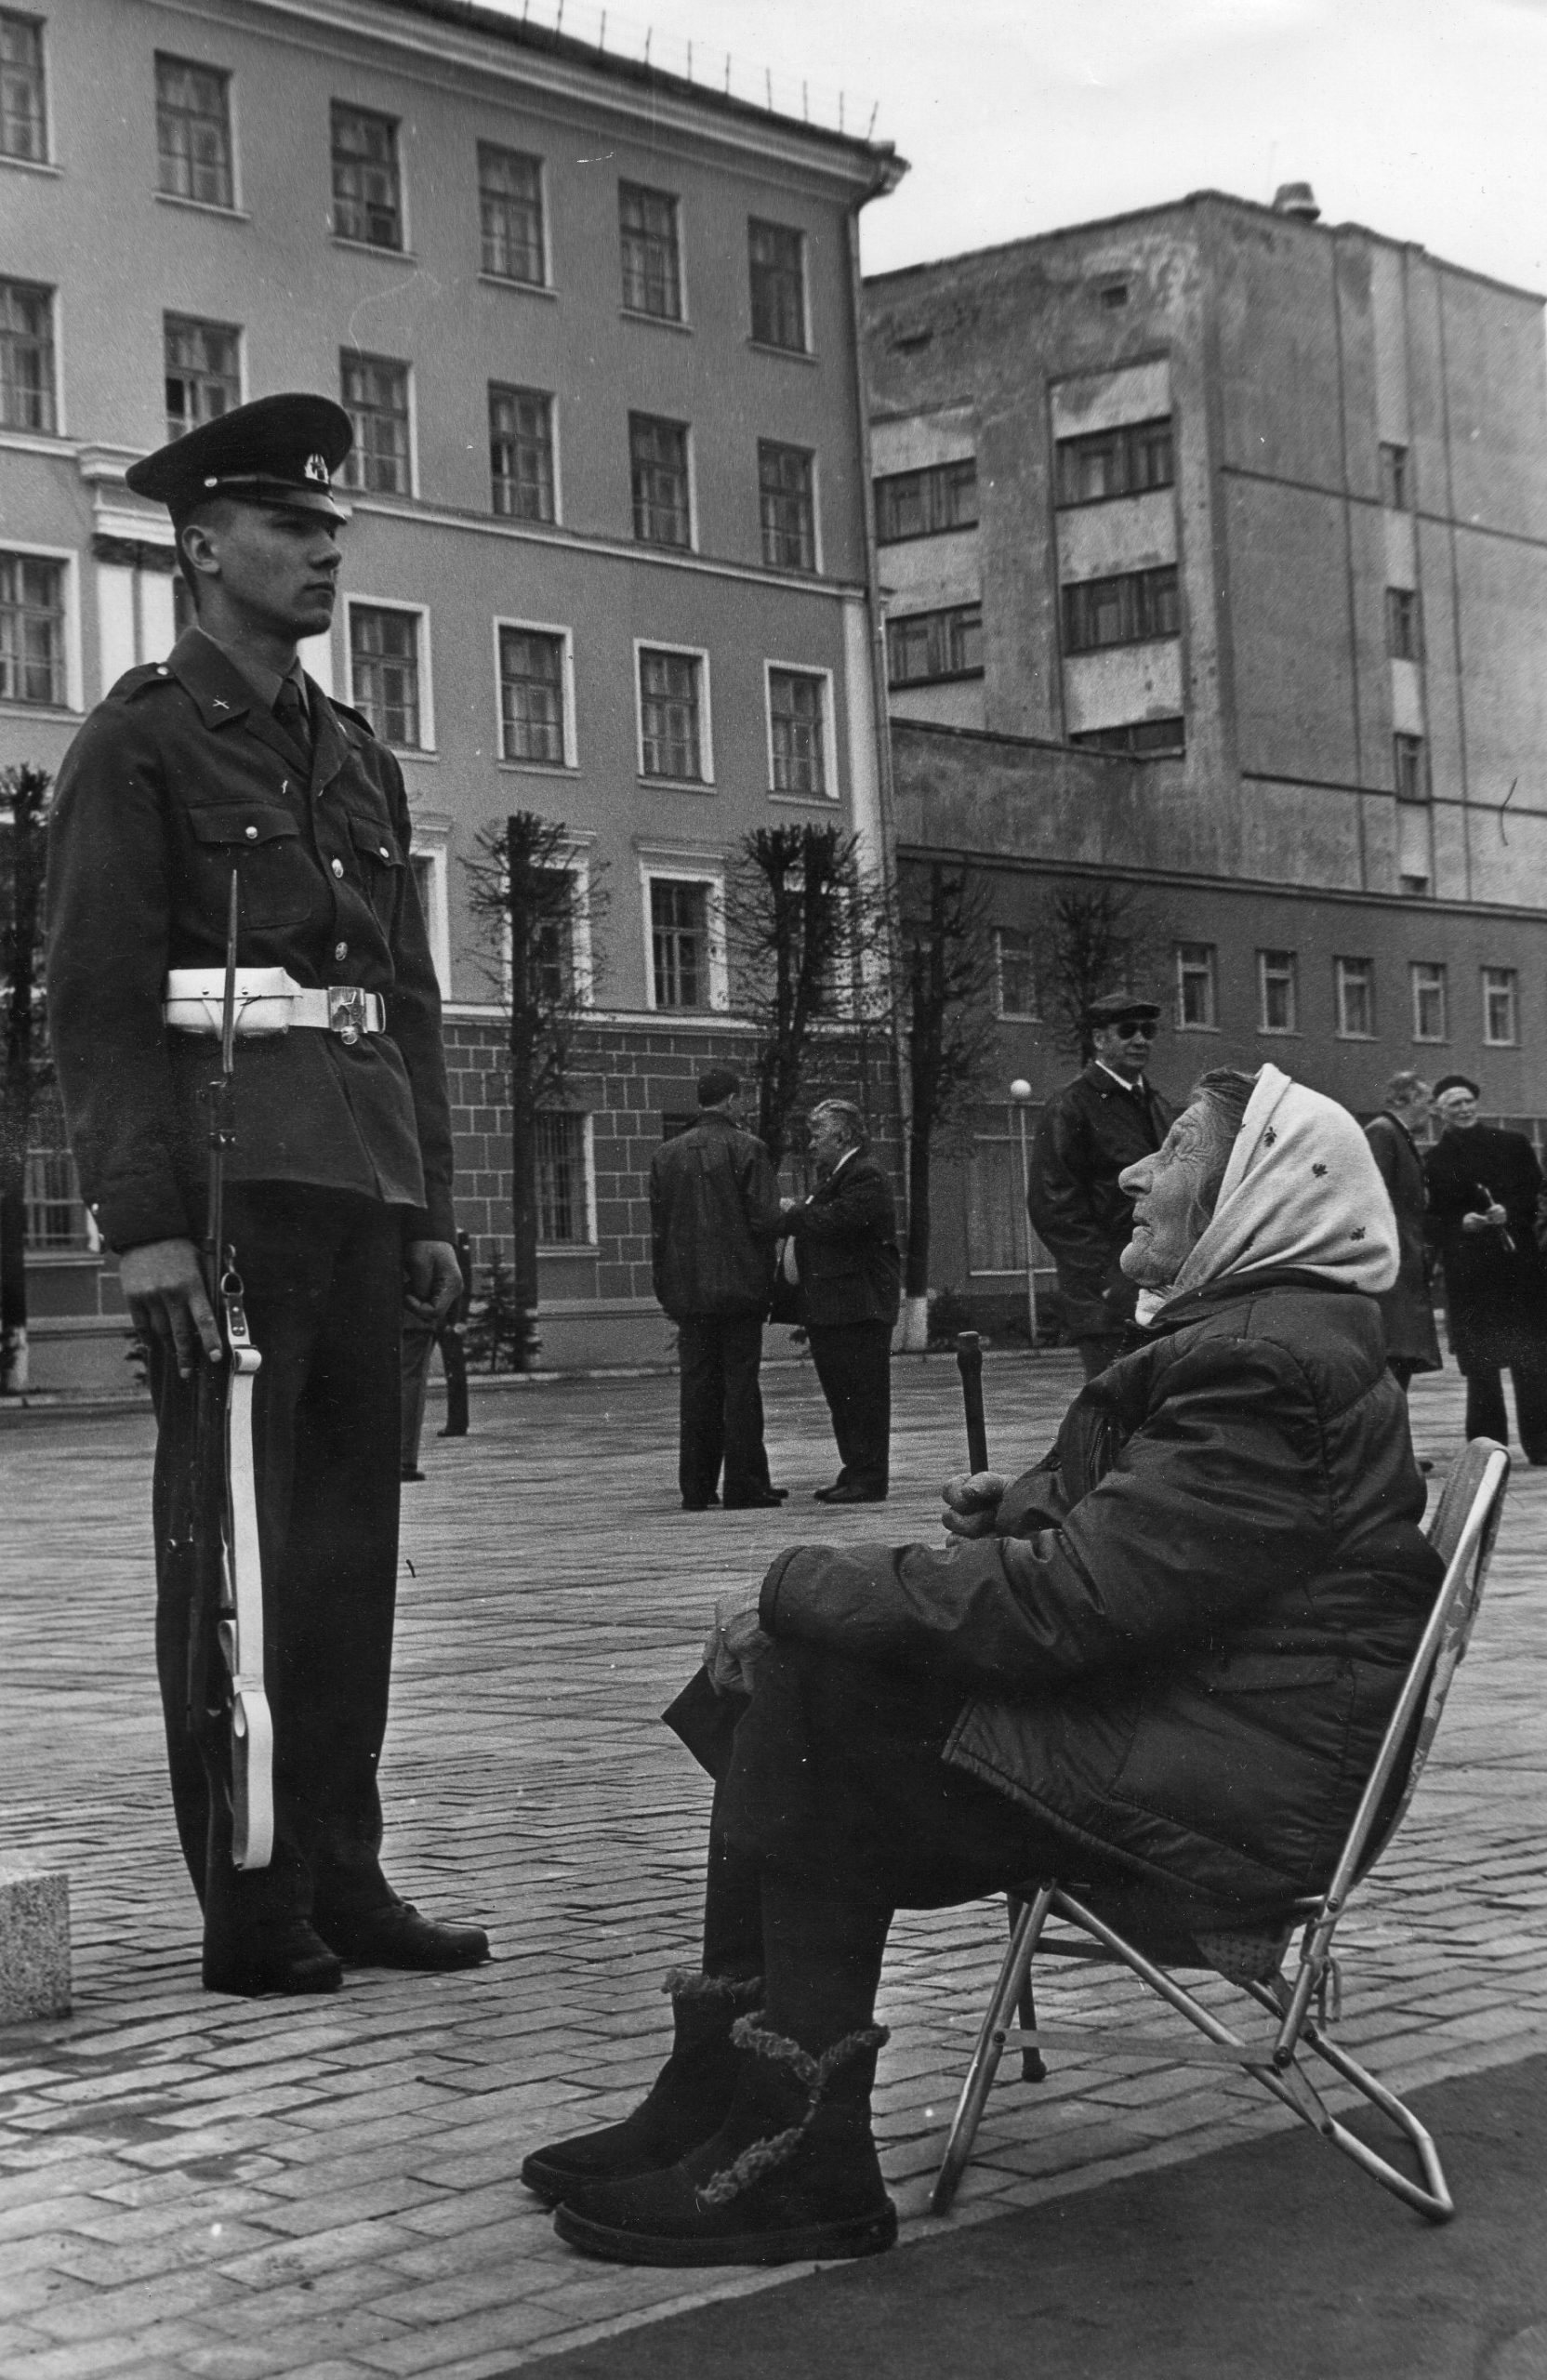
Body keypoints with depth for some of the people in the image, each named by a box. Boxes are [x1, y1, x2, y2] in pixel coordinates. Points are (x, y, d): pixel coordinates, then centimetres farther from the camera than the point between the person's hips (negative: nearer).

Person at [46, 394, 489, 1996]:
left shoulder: (358, 757, 20)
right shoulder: (138, 739, 0)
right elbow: (96, 1000, -8)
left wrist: (430, 1203, 14)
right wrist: (143, 1222, -16)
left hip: (362, 1185, 7)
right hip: (226, 1184, -7)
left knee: (350, 1539, 8)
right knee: (230, 1548, -3)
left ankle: (342, 1878, 16)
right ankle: (248, 1909, 4)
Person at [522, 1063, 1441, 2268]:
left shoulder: (1267, 1365, -20)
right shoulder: (1253, 1333, 15)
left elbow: (1070, 1598, -26)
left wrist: (797, 1589, -18)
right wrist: (1030, 1509, 0)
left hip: (1217, 1798, -11)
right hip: (1166, 1728, 11)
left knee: (814, 1696, -18)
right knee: (784, 1684, 2)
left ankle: (803, 2162, -11)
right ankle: (718, 2094, 2)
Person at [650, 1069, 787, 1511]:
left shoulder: (666, 1154, 7)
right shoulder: (747, 1148, -7)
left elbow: (658, 1226, 9)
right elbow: (764, 1218, -12)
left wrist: (664, 1285, 14)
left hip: (687, 1290, 4)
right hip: (740, 1285, -4)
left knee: (696, 1386, 7)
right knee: (741, 1384, -1)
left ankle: (696, 1488, 9)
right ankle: (744, 1486, -2)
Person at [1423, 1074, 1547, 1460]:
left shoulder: (1513, 1144, 7)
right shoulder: (1435, 1160, 6)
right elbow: (1433, 1221, 5)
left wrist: (1509, 1213, -14)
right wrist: (1461, 1222, -14)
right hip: (1467, 1273, 0)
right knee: (1480, 1363, 0)